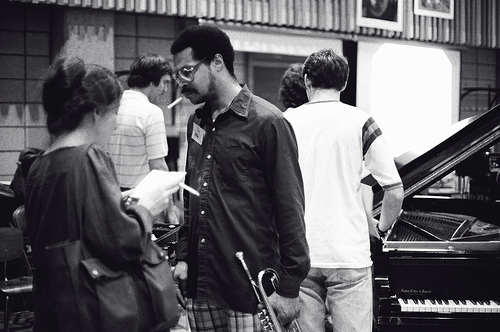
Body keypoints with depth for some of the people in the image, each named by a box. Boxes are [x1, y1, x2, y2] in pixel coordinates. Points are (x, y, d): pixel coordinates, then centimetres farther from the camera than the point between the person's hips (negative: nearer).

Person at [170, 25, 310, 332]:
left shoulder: (267, 123, -10)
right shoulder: (197, 122, 12)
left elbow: (289, 208, -12)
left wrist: (289, 287, -13)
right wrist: (183, 256, 11)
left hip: (251, 285, -6)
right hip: (201, 285, 7)